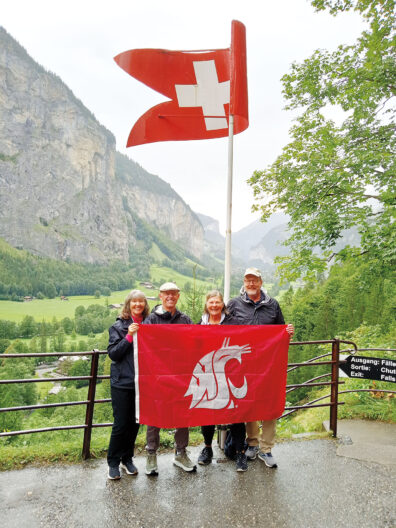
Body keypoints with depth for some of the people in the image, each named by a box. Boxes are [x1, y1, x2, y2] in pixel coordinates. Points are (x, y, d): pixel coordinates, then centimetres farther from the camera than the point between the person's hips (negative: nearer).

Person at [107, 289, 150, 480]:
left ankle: (127, 459, 31)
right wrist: (129, 336, -19)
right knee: (121, 424, 2)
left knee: (135, 422, 12)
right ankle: (113, 463, 22)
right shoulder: (119, 326, -4)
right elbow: (113, 353, -10)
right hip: (122, 382, -3)